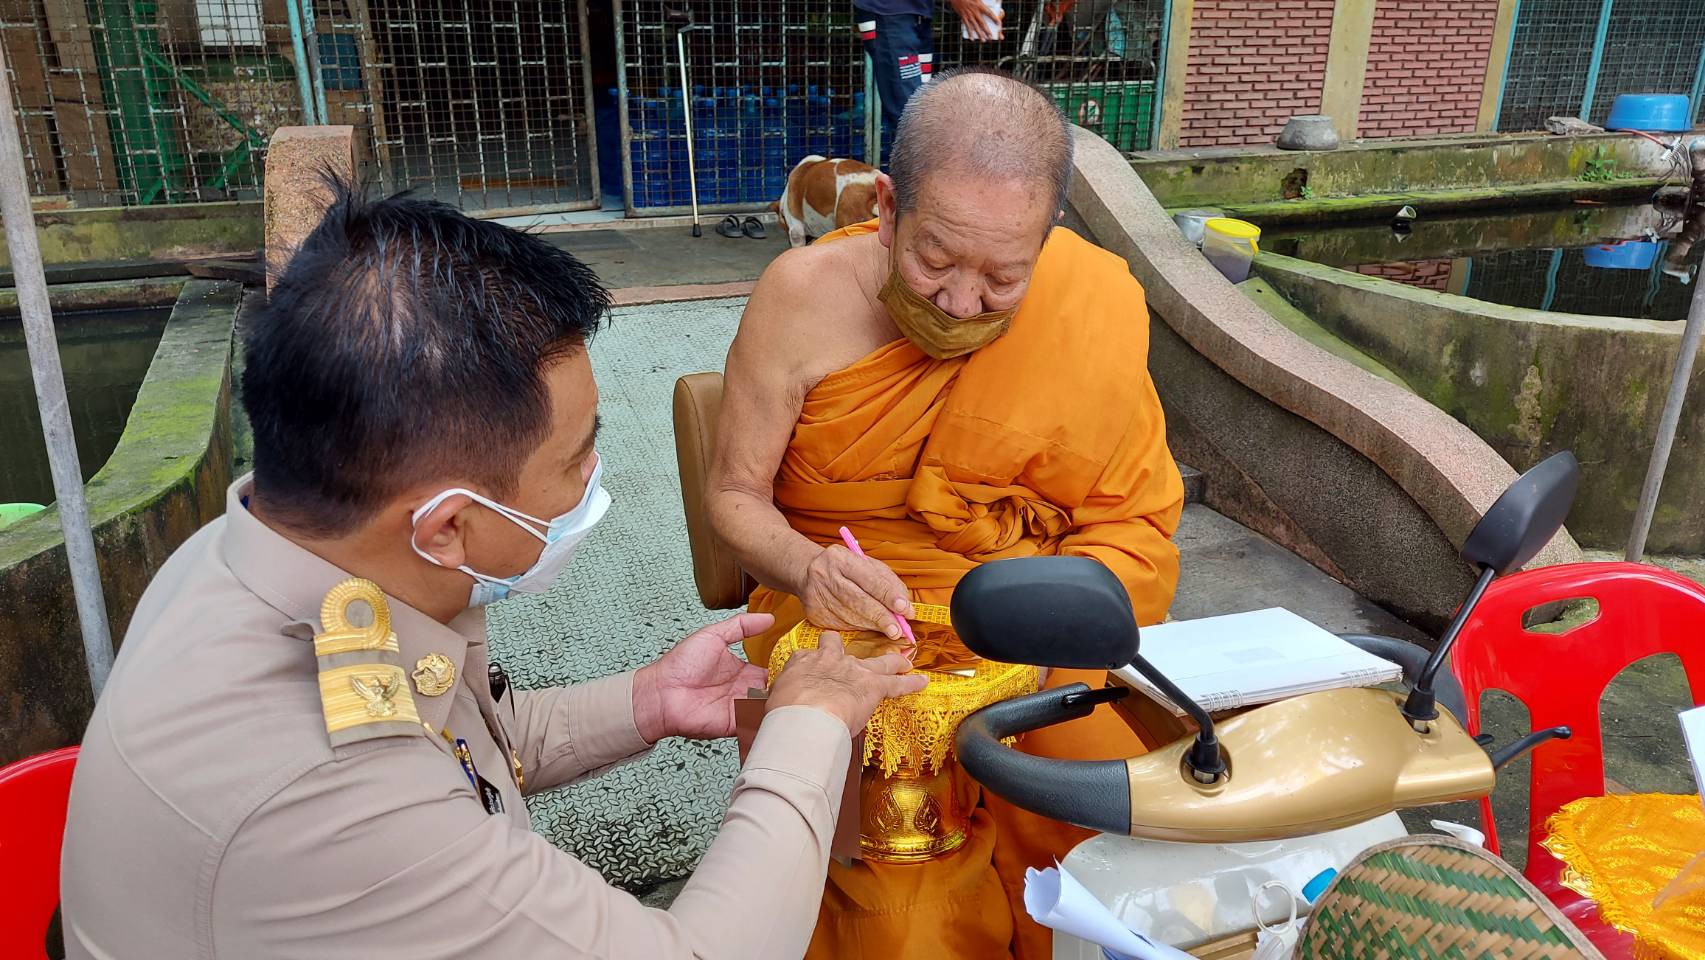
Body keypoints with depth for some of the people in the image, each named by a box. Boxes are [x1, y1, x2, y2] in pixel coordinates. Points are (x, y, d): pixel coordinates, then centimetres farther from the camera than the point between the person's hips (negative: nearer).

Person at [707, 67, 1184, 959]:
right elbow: (734, 493, -2)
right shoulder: (807, 293, -11)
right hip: (847, 623, -1)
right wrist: (809, 569, -22)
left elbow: (1133, 523, -1)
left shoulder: (1096, 300, -9)